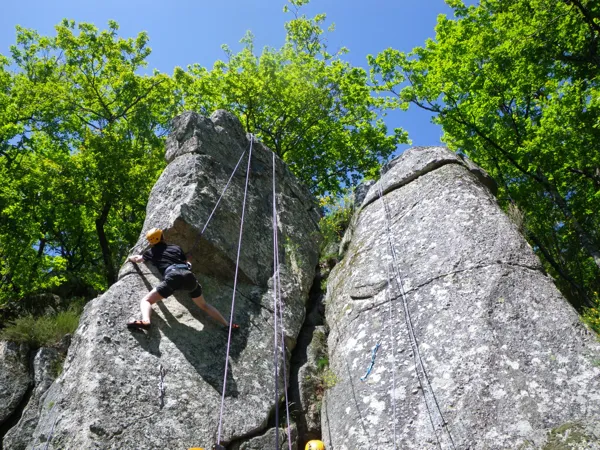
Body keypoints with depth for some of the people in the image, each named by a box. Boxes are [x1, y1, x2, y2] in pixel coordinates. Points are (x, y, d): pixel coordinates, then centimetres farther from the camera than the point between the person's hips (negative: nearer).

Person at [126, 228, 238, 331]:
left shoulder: (152, 251, 27)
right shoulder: (176, 247, 32)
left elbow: (138, 259, 44)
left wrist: (130, 258, 66)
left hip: (173, 276, -4)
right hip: (188, 275, 4)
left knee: (146, 300, 2)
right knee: (204, 305, 21)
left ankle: (145, 321, -30)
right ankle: (228, 325, 13)